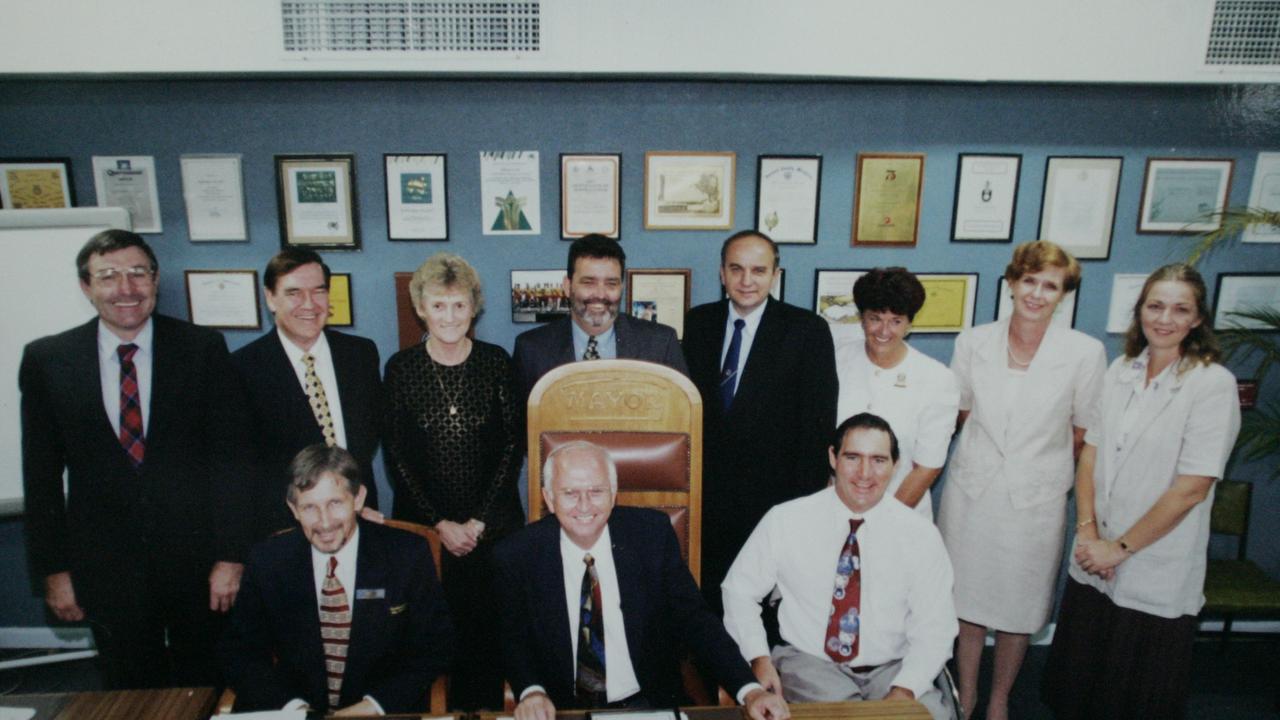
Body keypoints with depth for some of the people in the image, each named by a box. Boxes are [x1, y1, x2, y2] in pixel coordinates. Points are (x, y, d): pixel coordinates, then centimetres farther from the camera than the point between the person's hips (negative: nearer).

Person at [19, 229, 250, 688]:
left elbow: (229, 457, -7)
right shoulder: (46, 360, -1)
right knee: (131, 690, 17)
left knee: (206, 686, 16)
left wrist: (230, 556, -10)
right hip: (105, 565, 1)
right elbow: (41, 474, 3)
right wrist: (53, 569, 2)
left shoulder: (202, 349, -6)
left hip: (197, 558, -1)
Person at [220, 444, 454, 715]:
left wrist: (374, 705, -14)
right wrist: (291, 705, -12)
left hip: (388, 711, -2)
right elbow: (239, 651, 3)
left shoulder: (409, 555, -8)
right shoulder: (266, 561, -2)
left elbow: (435, 645, -3)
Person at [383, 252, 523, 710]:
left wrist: (478, 521, -6)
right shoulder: (400, 368, 0)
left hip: (493, 523, 0)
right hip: (423, 524, 0)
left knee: (486, 632, 2)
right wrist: (441, 524, -6)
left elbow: (512, 446, -1)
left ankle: (485, 709, 23)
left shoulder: (496, 362, 0)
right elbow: (396, 456, 0)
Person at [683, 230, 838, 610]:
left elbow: (818, 422, -7)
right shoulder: (698, 322, 4)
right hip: (706, 490, 3)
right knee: (706, 596, 13)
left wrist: (806, 501, -9)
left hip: (773, 494, -3)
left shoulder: (807, 330, -6)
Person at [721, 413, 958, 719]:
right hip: (809, 661, -2)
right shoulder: (786, 520, -5)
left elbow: (934, 629, -2)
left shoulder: (921, 535, -3)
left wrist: (904, 691, -17)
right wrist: (759, 659, -8)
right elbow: (739, 589, 4)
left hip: (892, 668, 2)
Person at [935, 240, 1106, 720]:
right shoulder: (973, 343, -4)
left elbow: (1085, 436, 1)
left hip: (1036, 499, -1)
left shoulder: (1085, 353, -9)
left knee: (1019, 608, 13)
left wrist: (1043, 464, 5)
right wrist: (985, 454, 7)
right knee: (967, 598, 12)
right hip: (972, 494, 1)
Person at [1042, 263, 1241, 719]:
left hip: (1156, 578, -4)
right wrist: (1087, 532, -6)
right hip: (1093, 567, 4)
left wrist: (1119, 548, -12)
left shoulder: (1213, 384, -12)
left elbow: (1191, 490, -16)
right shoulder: (1121, 370, 3)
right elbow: (1090, 454, 5)